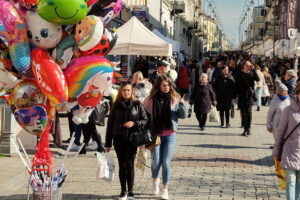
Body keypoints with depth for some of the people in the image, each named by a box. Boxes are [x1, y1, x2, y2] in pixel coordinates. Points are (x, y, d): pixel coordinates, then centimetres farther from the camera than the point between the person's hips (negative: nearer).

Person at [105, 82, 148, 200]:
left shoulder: (137, 105, 3)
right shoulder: (116, 106, 7)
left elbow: (145, 121, 3)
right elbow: (110, 124, 8)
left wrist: (134, 123, -16)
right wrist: (108, 143, 6)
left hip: (132, 138, -2)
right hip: (119, 139, 2)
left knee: (130, 164, -5)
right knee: (122, 165, 6)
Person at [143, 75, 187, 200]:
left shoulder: (175, 98, -1)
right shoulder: (151, 99, -2)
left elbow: (183, 115, 0)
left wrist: (182, 105, -19)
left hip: (170, 135, 0)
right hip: (155, 134, 0)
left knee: (166, 162, -1)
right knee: (156, 162, 4)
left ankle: (165, 189, 9)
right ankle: (155, 180, 36)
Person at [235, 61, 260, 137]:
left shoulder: (251, 73, 3)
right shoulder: (240, 75, 4)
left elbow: (258, 79, -15)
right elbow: (236, 85, 5)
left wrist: (253, 69, -18)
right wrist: (236, 95, -1)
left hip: (250, 96, -2)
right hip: (242, 97, 2)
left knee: (248, 112, -10)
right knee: (243, 113, 6)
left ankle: (248, 128, -3)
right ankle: (245, 129, 14)